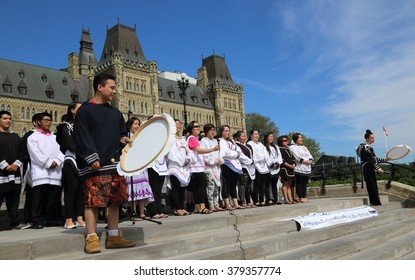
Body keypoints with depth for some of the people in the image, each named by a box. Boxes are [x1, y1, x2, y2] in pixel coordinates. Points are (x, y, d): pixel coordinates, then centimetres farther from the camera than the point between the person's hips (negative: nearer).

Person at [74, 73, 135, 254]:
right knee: (93, 201, -6)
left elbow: (123, 133, 27)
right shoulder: (85, 110, 0)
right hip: (95, 165, -6)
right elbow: (82, 137, -9)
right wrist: (92, 159, -18)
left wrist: (125, 139, 3)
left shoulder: (116, 113, 20)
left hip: (115, 163, 7)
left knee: (114, 200, 7)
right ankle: (91, 238, 3)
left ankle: (113, 236, 15)